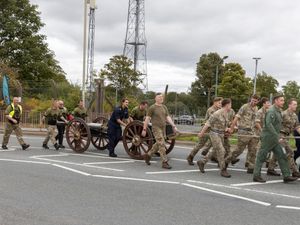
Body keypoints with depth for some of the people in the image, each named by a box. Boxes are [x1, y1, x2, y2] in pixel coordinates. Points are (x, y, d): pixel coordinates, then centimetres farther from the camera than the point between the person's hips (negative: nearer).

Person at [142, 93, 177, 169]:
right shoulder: (152, 108, -6)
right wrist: (144, 129, -7)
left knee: (158, 145, 15)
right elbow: (147, 119, -5)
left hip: (163, 128, 7)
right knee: (162, 145, -12)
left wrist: (173, 126, -5)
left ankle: (147, 155, 34)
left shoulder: (164, 107, 12)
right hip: (156, 128, -7)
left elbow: (168, 118, 7)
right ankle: (164, 163, -9)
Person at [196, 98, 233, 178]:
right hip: (215, 134, -9)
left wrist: (227, 129, 2)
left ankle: (201, 162, 29)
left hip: (221, 135, 9)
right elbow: (208, 124, -12)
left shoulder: (227, 114, 8)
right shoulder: (217, 114, -18)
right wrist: (201, 133, -8)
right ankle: (223, 170, -2)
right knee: (221, 151, -10)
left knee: (214, 151, 14)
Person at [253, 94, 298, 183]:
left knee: (282, 157, 5)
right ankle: (256, 176, 8)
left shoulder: (278, 111, 15)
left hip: (275, 139, 9)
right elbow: (268, 124, -27)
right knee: (261, 157, 0)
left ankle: (286, 176, 7)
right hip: (268, 138, -9)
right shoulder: (271, 111, -16)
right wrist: (277, 137, -28)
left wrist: (278, 136, 17)